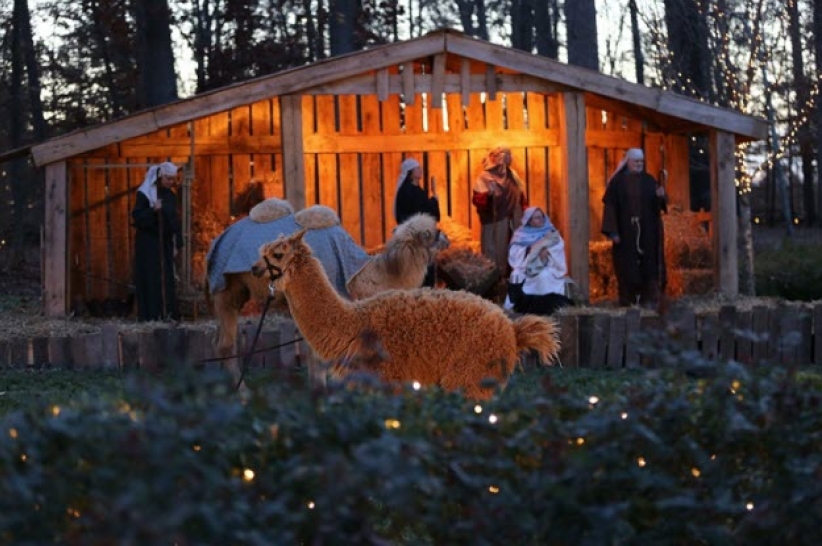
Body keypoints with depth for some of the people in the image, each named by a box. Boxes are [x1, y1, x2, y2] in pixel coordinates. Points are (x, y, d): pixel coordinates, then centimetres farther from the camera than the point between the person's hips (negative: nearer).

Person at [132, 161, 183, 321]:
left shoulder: (170, 196, 11)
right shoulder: (145, 194, -7)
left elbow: (174, 220, 13)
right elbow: (137, 217, -12)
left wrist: (176, 244, 8)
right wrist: (153, 210, -27)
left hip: (165, 243, 6)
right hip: (148, 243, -6)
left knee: (166, 279, 3)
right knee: (150, 279, -8)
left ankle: (167, 314, 4)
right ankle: (151, 315, -7)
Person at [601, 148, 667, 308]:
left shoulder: (649, 180, 7)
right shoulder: (618, 181, -1)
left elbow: (659, 204, 7)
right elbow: (610, 206, -6)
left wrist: (661, 195, -18)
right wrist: (612, 231, -14)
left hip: (647, 233, 3)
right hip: (626, 232, -3)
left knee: (648, 264, -1)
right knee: (627, 266, 0)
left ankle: (649, 299, 1)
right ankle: (628, 301, 6)